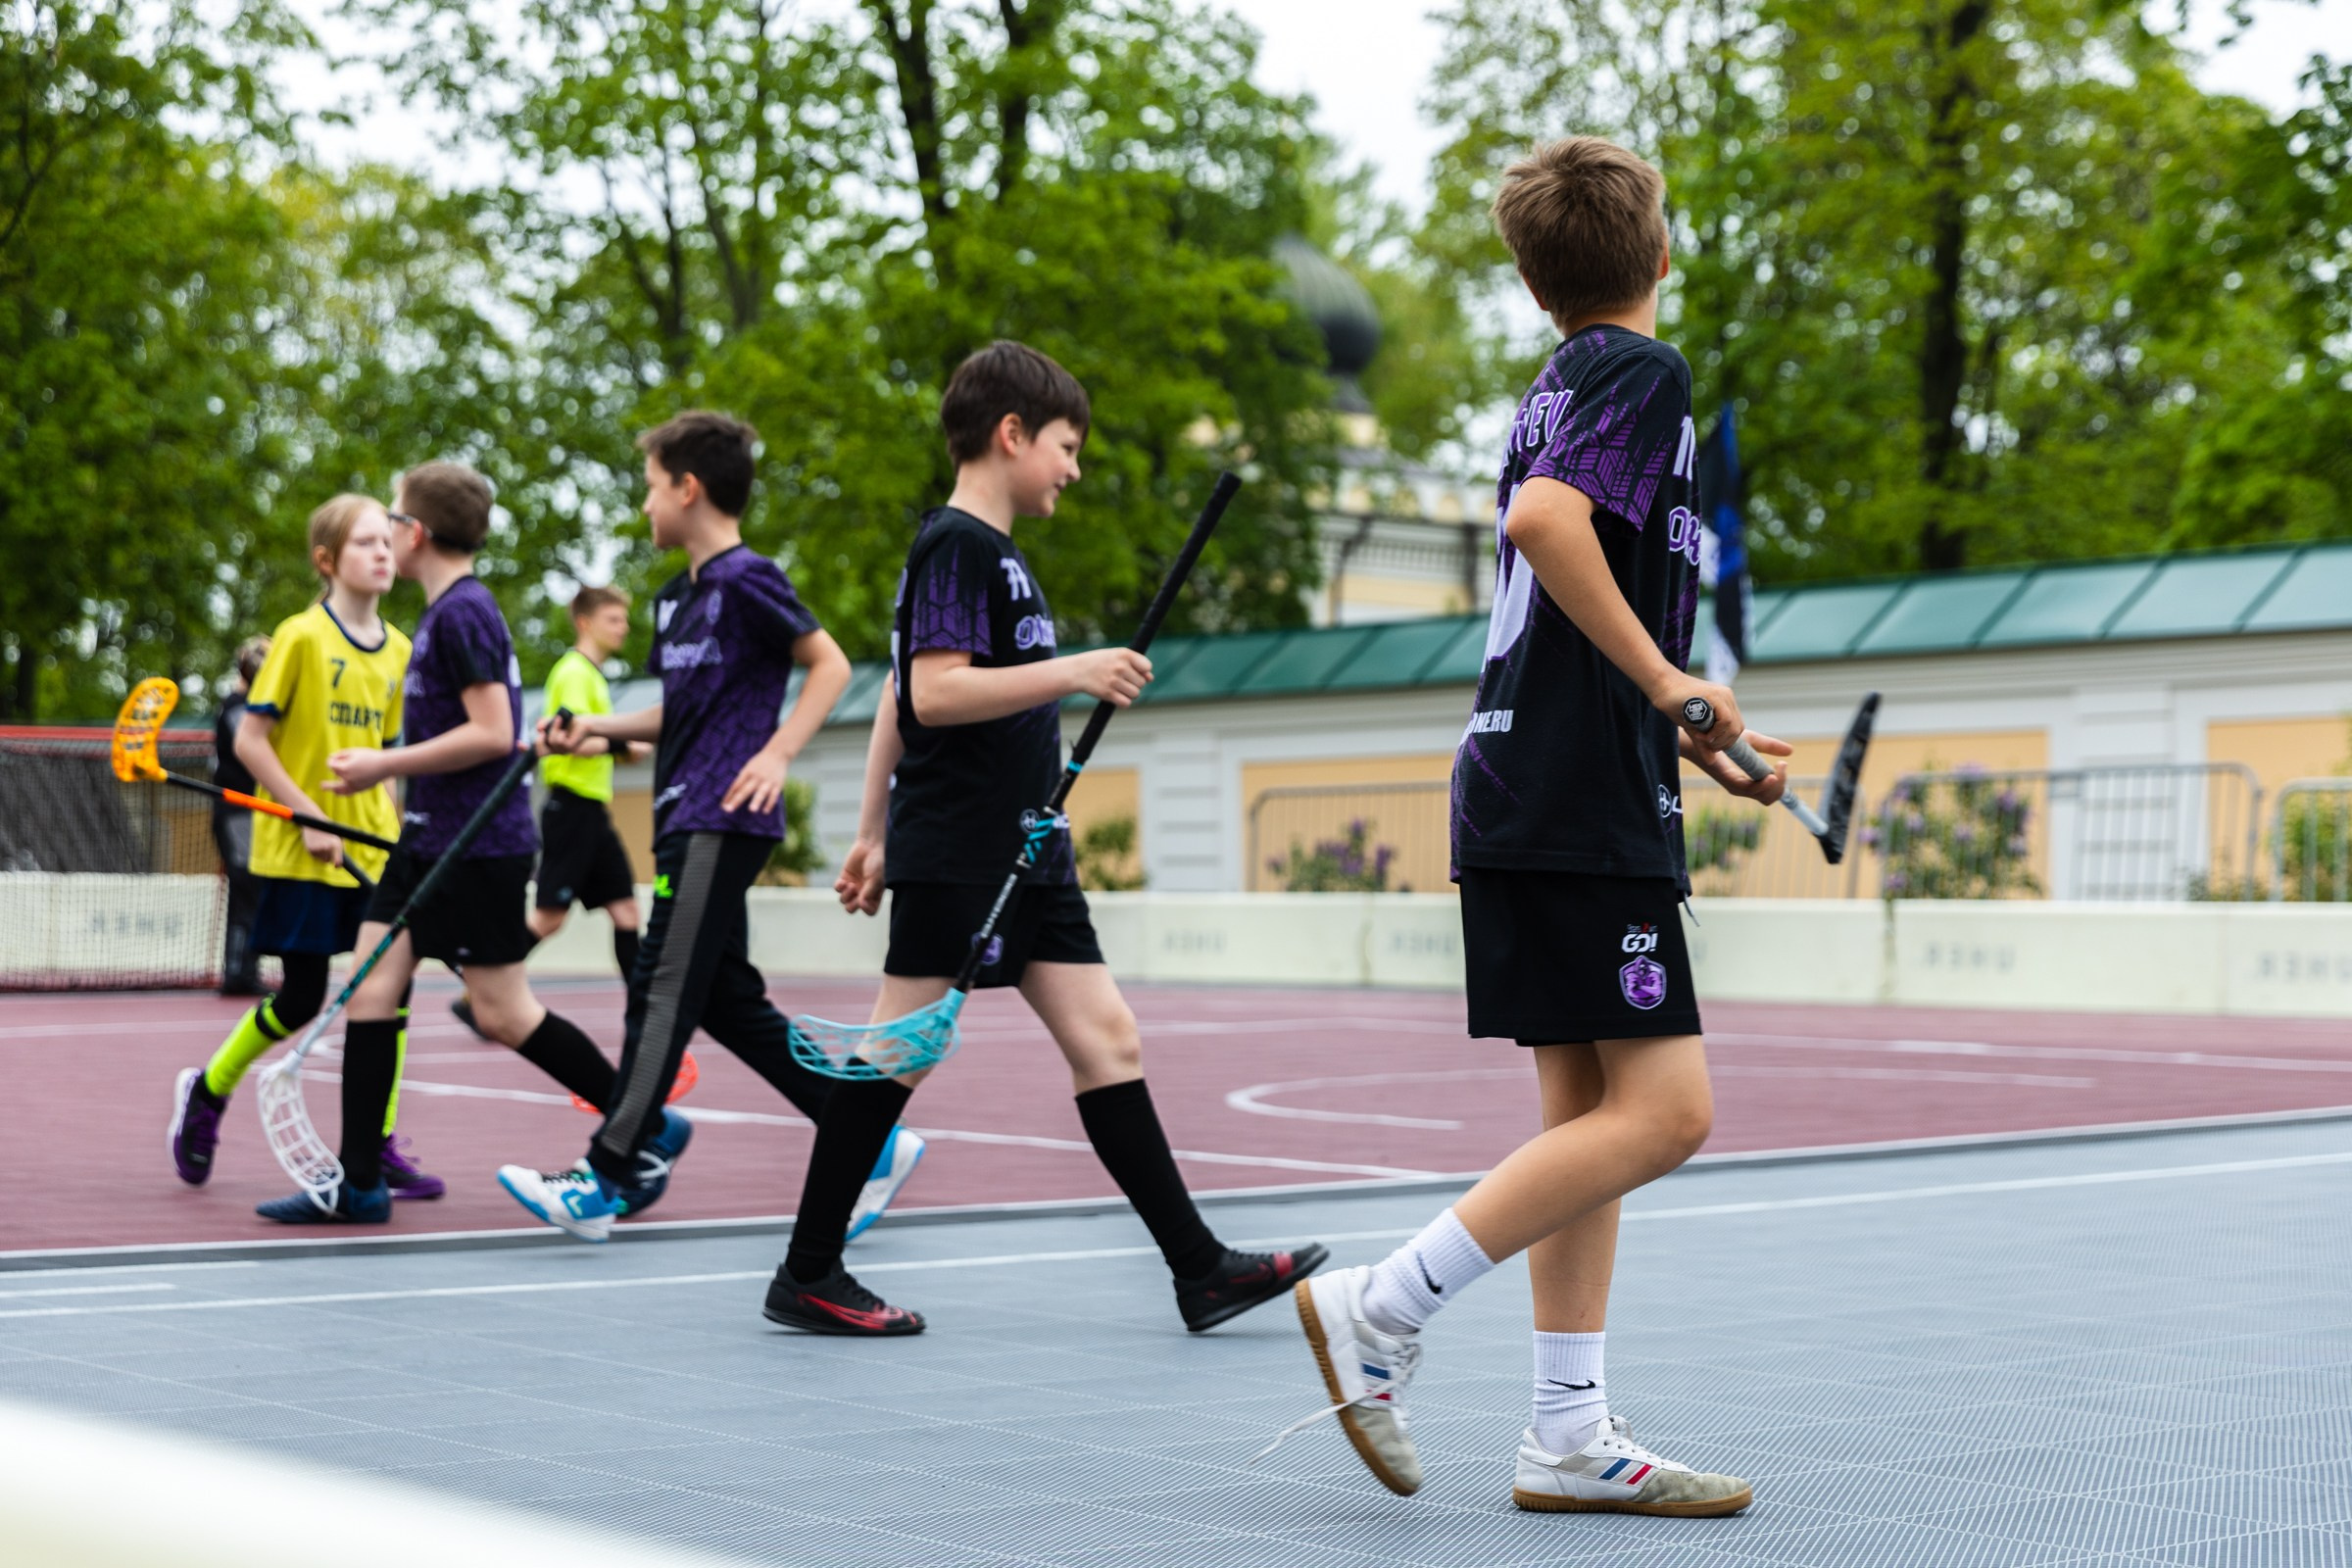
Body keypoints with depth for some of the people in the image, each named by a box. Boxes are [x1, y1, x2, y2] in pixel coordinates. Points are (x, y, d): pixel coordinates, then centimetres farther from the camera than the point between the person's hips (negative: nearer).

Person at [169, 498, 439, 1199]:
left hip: (372, 847, 5)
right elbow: (250, 740, -9)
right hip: (298, 853, -5)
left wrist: (400, 831, 8)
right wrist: (308, 815, -16)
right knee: (301, 999, 1)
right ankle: (207, 1091, 27)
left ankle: (376, 1145, 6)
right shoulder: (302, 636, -9)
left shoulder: (398, 649, 8)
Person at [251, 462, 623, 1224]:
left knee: (506, 1015, -4)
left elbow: (493, 733, -22)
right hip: (426, 842, 10)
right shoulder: (444, 611, 15)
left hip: (480, 847, -10)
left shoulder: (463, 612, -15)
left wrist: (387, 765, -17)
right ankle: (359, 1183, 4)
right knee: (370, 994, 3)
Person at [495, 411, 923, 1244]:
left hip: (723, 820, -10)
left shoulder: (746, 578, -9)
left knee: (665, 990, -10)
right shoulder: (675, 596, 19)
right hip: (685, 818, 10)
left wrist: (777, 754, -19)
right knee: (727, 1001, 8)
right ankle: (870, 1141, 13)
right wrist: (601, 728, 14)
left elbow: (830, 664, -10)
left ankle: (603, 1182, -9)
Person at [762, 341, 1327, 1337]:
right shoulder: (955, 546, -10)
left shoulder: (993, 550, 19)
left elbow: (897, 696, 22)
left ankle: (1199, 1268, 5)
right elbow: (934, 691, -21)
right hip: (955, 858, -10)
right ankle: (806, 1276, 6)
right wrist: (1071, 671, -24)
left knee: (1108, 1040, 4)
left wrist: (874, 830, 23)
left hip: (1025, 854, 10)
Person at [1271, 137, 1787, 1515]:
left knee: (1591, 1113, 9)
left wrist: (1697, 740, 28)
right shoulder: (1641, 369, -6)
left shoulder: (1569, 382, 20)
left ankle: (1573, 1438, 10)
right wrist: (1668, 682, -21)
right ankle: (1381, 1313, -11)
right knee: (1663, 1111, -10)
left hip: (1526, 795, 10)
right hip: (1587, 803, -10)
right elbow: (1544, 518, -25)